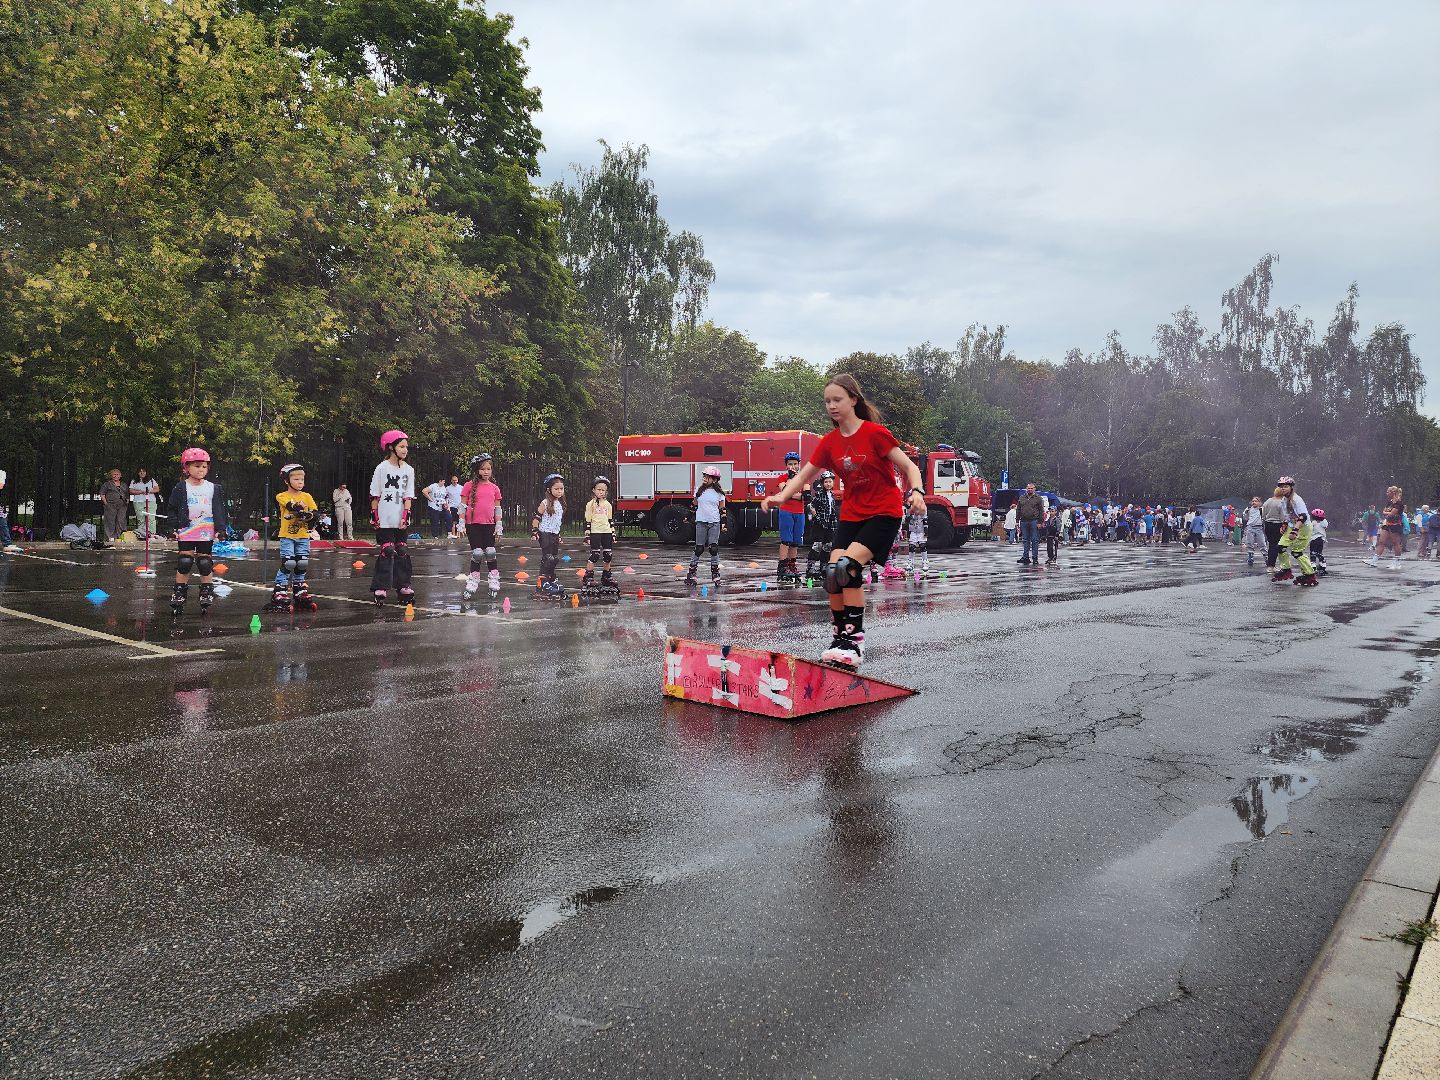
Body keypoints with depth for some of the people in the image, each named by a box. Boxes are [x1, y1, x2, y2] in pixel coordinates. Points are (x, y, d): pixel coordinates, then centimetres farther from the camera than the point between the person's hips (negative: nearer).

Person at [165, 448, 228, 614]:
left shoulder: (214, 488, 5)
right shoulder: (181, 488, 0)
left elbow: (219, 510, 5)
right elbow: (171, 509, 4)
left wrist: (220, 529, -4)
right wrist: (174, 527, -5)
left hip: (207, 534, 1)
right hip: (186, 534, -1)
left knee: (205, 563, 4)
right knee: (184, 563, 0)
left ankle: (207, 594, 14)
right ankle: (179, 593, 10)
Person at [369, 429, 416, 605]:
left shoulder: (409, 470, 7)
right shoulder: (382, 468, -3)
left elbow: (408, 496, 5)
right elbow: (375, 495, -2)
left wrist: (406, 516, -5)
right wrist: (374, 516, -5)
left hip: (401, 520, 4)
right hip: (384, 520, -4)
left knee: (402, 551, 7)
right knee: (387, 552, -6)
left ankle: (403, 586, 14)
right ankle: (380, 589, 0)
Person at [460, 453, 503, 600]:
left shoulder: (494, 488, 7)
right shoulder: (469, 486, -2)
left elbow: (497, 509, 9)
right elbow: (462, 506, -1)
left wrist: (498, 526, 6)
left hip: (489, 525, 2)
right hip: (473, 524, -2)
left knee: (490, 553, 3)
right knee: (477, 553, -1)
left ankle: (494, 582, 13)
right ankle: (473, 583, 10)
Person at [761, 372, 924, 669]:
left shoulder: (875, 433, -11)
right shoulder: (830, 442, 5)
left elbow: (909, 467, -10)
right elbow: (803, 476, 9)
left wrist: (916, 492, -29)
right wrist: (781, 496, -9)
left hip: (883, 514, -6)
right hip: (851, 514, 6)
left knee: (847, 568, -24)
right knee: (834, 573, -9)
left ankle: (854, 641, -16)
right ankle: (842, 638, 6)